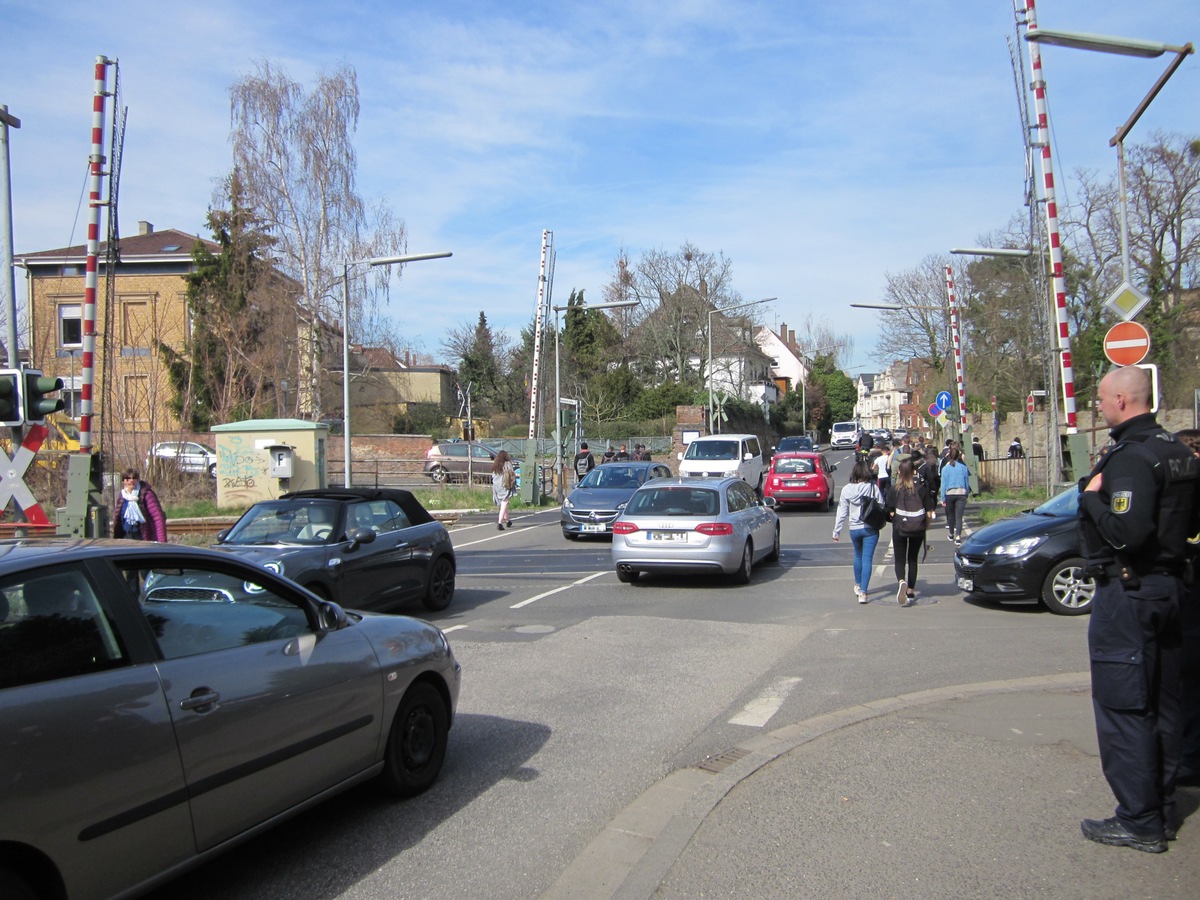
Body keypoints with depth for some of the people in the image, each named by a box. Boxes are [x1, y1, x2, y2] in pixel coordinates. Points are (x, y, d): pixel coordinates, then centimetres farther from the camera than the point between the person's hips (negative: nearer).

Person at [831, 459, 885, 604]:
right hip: (871, 528, -2)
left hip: (854, 529, 2)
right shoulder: (873, 488, -10)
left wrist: (836, 531, 5)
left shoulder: (846, 490, -5)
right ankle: (863, 592, -7)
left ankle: (858, 586, 38)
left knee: (858, 556, 23)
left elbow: (841, 512, -1)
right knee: (867, 559, 0)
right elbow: (881, 507, -7)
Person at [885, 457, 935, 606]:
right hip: (918, 529, 2)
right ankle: (911, 591, 19)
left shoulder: (893, 489, -8)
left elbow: (890, 513, -9)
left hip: (899, 529, -2)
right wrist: (925, 526, 12)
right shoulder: (921, 488, -6)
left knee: (899, 559, 6)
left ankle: (902, 581, -24)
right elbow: (929, 513, -5)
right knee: (912, 559, 16)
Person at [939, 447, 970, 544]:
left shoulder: (945, 468, -5)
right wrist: (967, 494, 19)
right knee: (959, 516, -2)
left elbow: (943, 484, -4)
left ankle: (951, 534, 30)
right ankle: (958, 536, -14)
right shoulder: (963, 467, -1)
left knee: (950, 515, 16)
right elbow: (967, 482, 7)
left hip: (949, 493, 0)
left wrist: (943, 498, -1)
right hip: (961, 493, 0)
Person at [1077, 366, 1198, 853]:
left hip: (1128, 592, -10)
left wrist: (1092, 496, -13)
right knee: (1160, 704, 16)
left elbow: (1127, 533, -28)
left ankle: (1139, 821, 4)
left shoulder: (1130, 458, -19)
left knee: (1122, 707, -2)